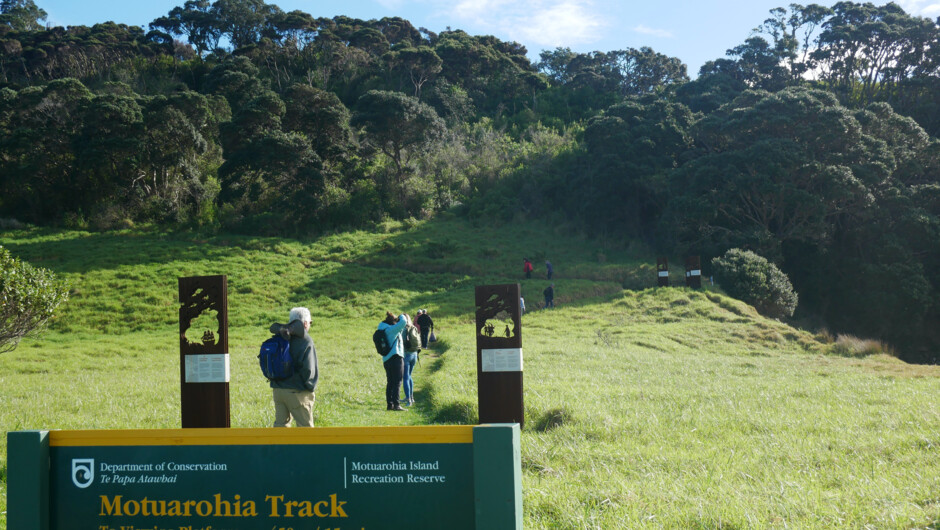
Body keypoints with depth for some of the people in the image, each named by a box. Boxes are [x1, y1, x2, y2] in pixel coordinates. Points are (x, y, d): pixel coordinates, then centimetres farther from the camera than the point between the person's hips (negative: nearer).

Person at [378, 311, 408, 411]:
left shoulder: (383, 330, 17)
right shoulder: (391, 329, -10)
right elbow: (403, 322, -21)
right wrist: (402, 316, 1)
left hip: (386, 360, 9)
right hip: (396, 358, -9)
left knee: (390, 383, 12)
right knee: (397, 382, -7)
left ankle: (389, 404, 13)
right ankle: (396, 404, -10)